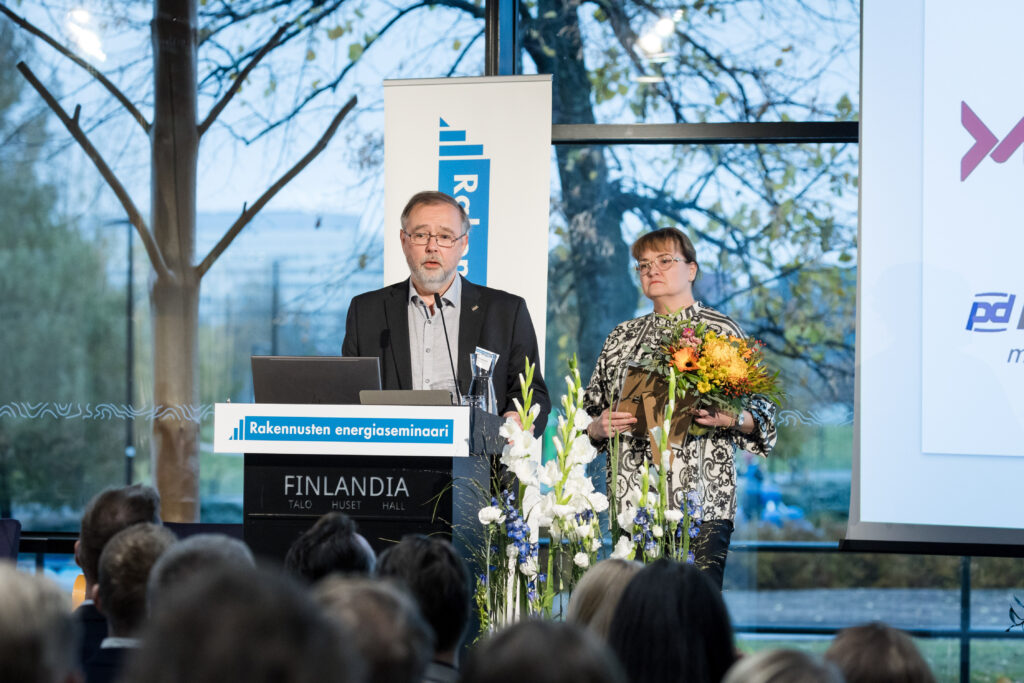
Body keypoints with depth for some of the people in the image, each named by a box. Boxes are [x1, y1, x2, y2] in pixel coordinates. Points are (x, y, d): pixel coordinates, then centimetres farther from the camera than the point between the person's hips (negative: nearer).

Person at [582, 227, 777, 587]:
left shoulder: (721, 331, 7)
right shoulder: (622, 338, 18)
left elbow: (762, 412, 4)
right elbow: (589, 413, 23)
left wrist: (731, 418, -16)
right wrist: (599, 427, 1)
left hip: (702, 505, -3)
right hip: (633, 504, 4)